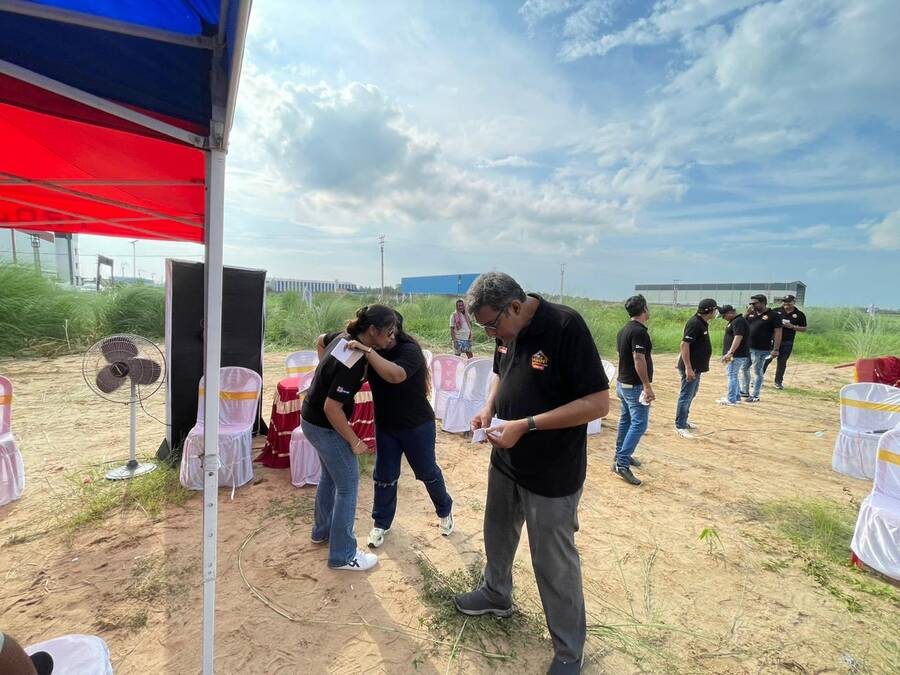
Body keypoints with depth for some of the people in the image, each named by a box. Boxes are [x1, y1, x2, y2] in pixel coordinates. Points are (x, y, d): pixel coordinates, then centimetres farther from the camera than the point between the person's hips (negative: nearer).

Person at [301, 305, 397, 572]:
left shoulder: (345, 337, -5)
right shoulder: (354, 362, -32)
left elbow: (320, 340, 17)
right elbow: (332, 408, -29)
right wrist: (355, 442, -19)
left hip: (312, 418, 9)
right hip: (324, 426, -9)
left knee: (330, 476, 25)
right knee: (348, 485, 3)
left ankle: (322, 530, 44)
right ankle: (342, 555, 16)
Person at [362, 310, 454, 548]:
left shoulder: (409, 350, -24)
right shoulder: (375, 350, -3)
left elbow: (396, 375, -43)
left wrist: (367, 350, -45)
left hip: (417, 426, -5)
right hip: (385, 426, 5)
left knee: (427, 472, 14)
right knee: (384, 476, 12)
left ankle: (445, 511, 41)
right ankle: (381, 523, 35)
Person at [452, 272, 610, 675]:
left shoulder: (566, 327, -25)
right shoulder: (507, 330, -2)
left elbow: (598, 403, -25)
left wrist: (527, 425, -27)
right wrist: (489, 408, -5)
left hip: (552, 475, -7)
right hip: (504, 461, 7)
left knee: (555, 563, 9)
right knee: (498, 535, 26)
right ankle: (496, 595, 54)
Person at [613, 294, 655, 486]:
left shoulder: (624, 330, 10)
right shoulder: (639, 331, -19)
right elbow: (638, 360, -25)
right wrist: (647, 386, -22)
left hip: (623, 383, 10)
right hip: (635, 386, -10)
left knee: (626, 420, 19)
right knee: (639, 424, -8)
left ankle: (621, 454, 30)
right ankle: (622, 463, -10)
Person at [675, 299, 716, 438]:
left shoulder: (702, 323, 11)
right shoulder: (694, 323, -20)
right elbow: (684, 344, -25)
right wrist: (688, 367, -28)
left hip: (697, 367, 11)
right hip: (691, 367, -10)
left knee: (690, 395, 20)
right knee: (686, 396, -4)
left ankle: (684, 421, 32)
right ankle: (680, 426, 4)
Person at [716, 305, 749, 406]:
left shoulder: (738, 321, -17)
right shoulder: (734, 321, 15)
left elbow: (738, 337, -26)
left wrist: (730, 353, -30)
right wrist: (729, 353, 20)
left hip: (737, 355, -11)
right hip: (736, 354, 11)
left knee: (732, 376, -6)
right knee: (733, 376, 18)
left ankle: (731, 399, -2)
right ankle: (737, 397, 27)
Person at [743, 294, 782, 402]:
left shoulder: (772, 316, -8)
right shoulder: (751, 314, 10)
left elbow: (778, 332, -11)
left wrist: (775, 349, -17)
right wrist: (747, 313, -3)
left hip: (761, 350, -7)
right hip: (746, 347, 7)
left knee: (757, 372, 3)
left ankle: (755, 396, 12)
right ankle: (745, 392, 28)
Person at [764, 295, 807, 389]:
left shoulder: (799, 315, 3)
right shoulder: (776, 311, 3)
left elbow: (804, 329, 4)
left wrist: (792, 326, -11)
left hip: (787, 342, 0)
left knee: (782, 362, 8)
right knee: (766, 359, 0)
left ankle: (778, 382, 19)